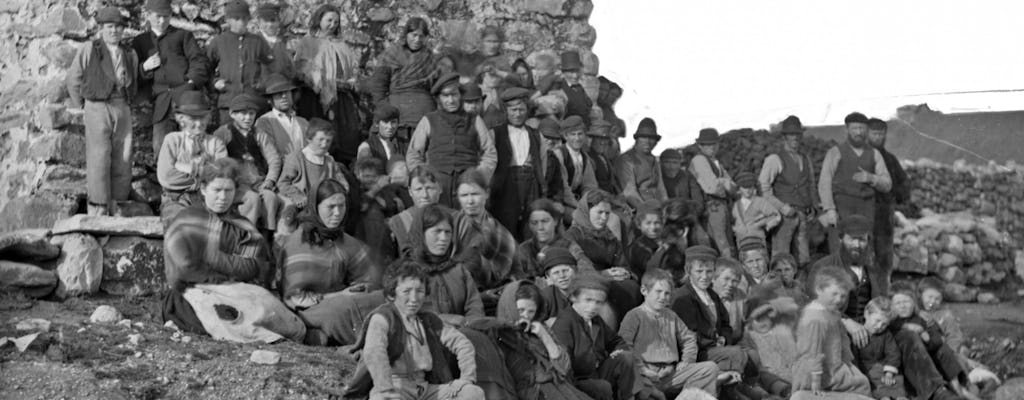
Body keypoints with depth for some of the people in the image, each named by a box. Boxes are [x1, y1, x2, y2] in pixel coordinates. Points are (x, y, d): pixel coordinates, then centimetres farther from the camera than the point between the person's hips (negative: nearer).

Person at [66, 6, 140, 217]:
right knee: (99, 160, -8)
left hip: (122, 109, 4)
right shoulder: (89, 50, -1)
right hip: (97, 107, -4)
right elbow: (73, 79, 6)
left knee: (123, 160, 3)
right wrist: (79, 108, 8)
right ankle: (97, 210, -4)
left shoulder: (130, 54, 11)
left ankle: (116, 207, 12)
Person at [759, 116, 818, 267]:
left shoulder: (806, 160, 17)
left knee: (803, 259, 4)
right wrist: (781, 206, -12)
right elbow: (763, 187, -7)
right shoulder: (775, 160, -2)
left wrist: (814, 205, 13)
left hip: (803, 216, 6)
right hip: (784, 215, -6)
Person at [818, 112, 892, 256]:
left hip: (865, 210, 4)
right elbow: (824, 183, -9)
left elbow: (886, 185, 6)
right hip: (841, 207, -4)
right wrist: (830, 210, -20)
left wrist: (870, 178, -15)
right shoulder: (835, 152, -2)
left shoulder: (875, 154, 9)